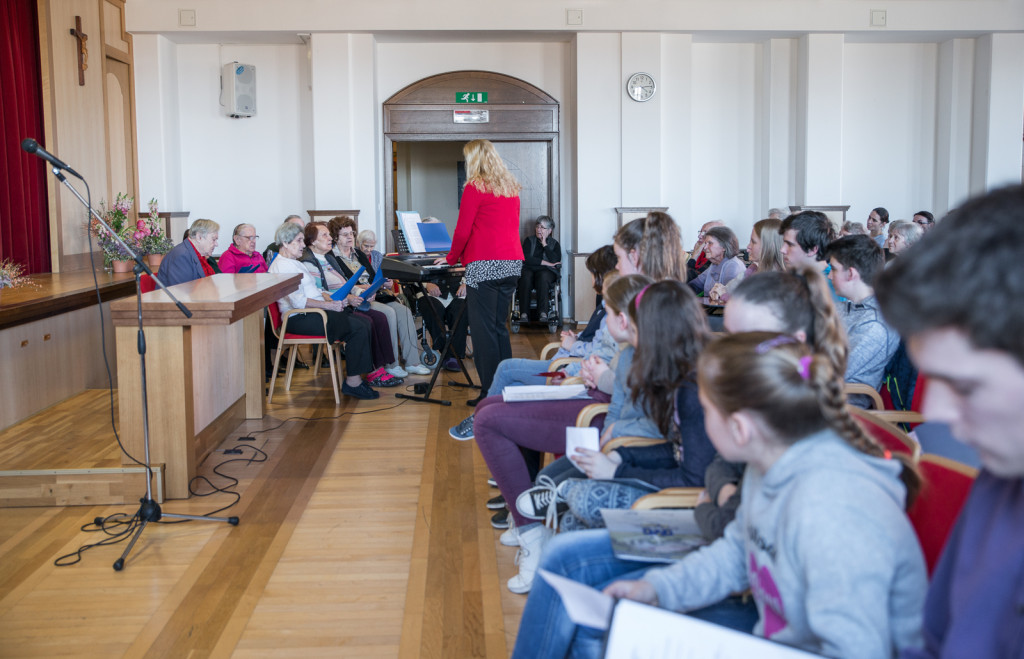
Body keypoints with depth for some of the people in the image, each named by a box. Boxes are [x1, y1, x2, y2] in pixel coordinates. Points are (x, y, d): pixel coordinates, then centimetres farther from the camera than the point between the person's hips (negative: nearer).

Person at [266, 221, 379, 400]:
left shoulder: (296, 263, 24)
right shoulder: (281, 266, -10)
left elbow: (315, 291, 23)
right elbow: (298, 301, -20)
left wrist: (335, 300, 5)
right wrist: (328, 305, -20)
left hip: (315, 312, 10)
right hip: (300, 318, -10)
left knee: (364, 322, -6)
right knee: (357, 328, -21)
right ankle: (352, 382, -17)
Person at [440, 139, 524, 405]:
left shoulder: (475, 187, -5)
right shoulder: (511, 187, 17)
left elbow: (463, 230, -7)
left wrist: (451, 258, 10)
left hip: (485, 264, -7)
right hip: (512, 263, 7)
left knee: (483, 329, -3)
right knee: (500, 326, 14)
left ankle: (489, 391, -4)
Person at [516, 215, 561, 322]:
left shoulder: (554, 244, 15)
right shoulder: (529, 240, 14)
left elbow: (555, 261, -5)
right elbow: (525, 259, -3)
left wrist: (544, 244, -3)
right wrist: (545, 262, -7)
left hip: (546, 271, 0)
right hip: (529, 269, 0)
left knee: (543, 276, -37)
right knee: (526, 276, -36)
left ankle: (543, 313, -45)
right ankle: (524, 313, -40)